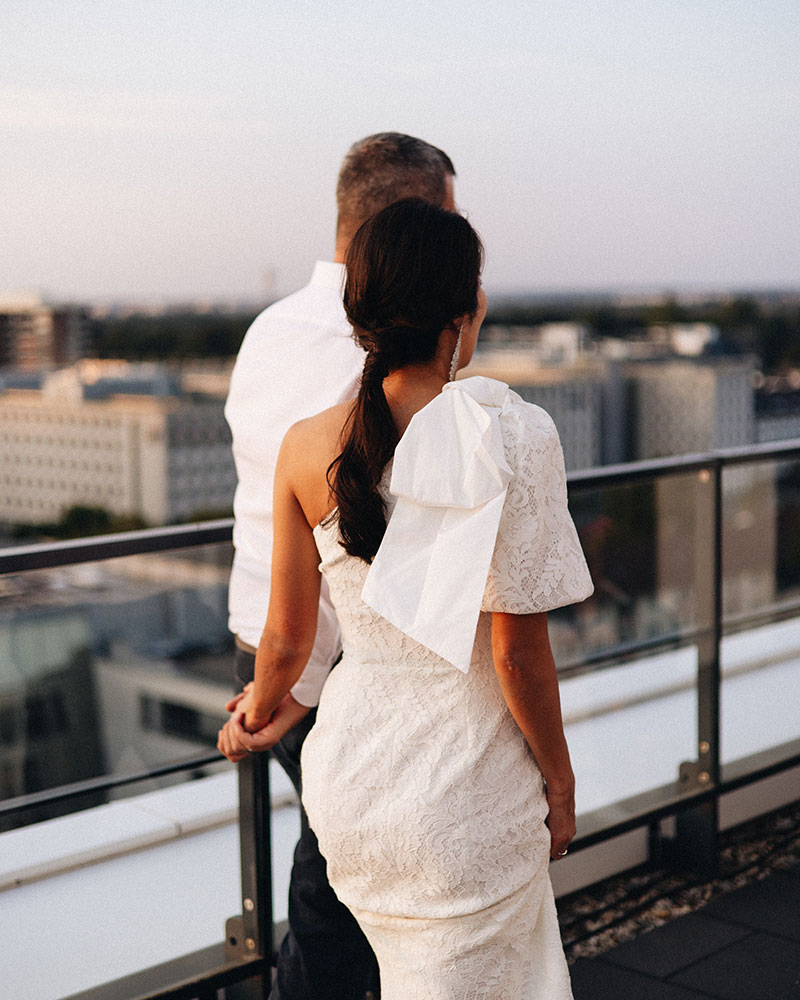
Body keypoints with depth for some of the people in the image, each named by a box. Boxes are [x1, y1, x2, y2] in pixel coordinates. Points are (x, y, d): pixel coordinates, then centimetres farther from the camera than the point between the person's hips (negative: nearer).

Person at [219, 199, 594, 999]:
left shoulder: (307, 448, -7)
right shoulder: (509, 437, -19)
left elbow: (286, 640, 3)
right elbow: (518, 649, -16)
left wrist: (255, 712, 24)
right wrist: (559, 782, 0)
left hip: (350, 778, 5)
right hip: (467, 796, -4)